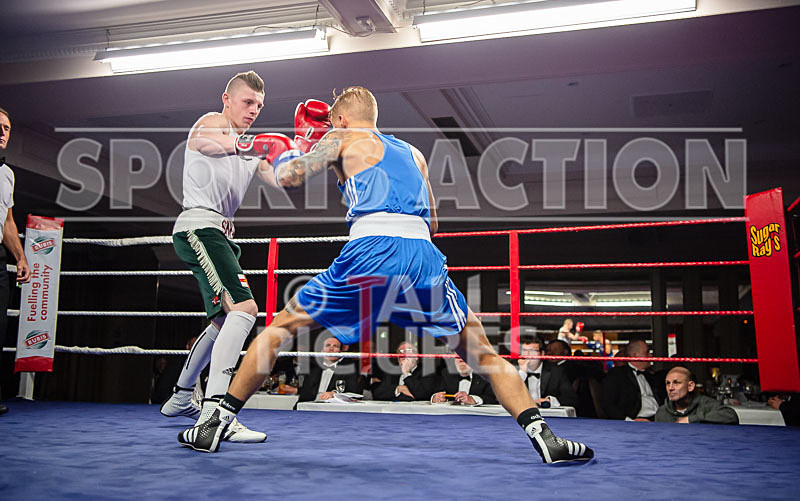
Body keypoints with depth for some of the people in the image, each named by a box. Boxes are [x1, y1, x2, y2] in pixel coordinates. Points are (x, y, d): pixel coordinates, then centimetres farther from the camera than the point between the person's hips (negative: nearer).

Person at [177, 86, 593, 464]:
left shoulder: (343, 139, 18)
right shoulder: (413, 152, 31)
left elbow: (290, 177, 8)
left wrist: (284, 160, 32)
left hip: (369, 251, -3)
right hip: (423, 255, 3)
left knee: (279, 328, 16)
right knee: (481, 352, 16)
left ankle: (217, 424, 19)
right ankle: (542, 436, 4)